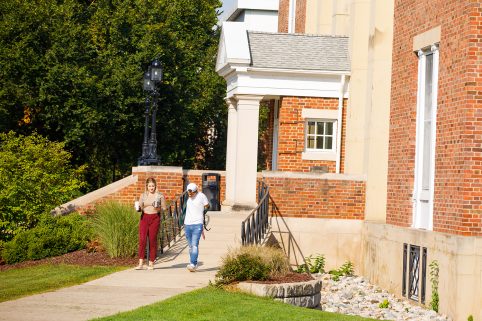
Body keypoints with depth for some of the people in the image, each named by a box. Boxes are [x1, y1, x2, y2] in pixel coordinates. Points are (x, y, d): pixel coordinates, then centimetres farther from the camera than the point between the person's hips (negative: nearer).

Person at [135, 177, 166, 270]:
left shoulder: (160, 196, 5)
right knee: (142, 239, -10)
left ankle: (151, 263, 7)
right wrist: (139, 208, -7)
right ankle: (141, 264, -12)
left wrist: (158, 208, -12)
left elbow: (164, 208, 7)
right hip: (144, 218, 2)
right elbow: (140, 208, 16)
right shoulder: (143, 195, 12)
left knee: (152, 240, -1)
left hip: (155, 218, -2)